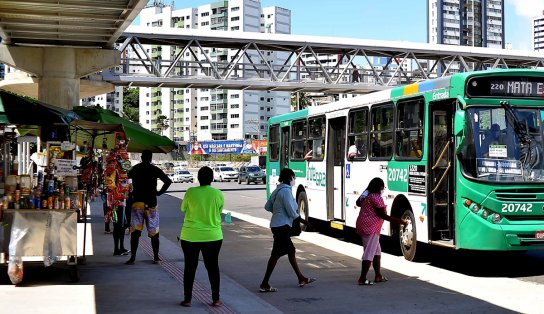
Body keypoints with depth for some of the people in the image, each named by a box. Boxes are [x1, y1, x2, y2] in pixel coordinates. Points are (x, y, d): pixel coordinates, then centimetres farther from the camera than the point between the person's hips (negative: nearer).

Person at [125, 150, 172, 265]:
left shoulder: (134, 169, 6)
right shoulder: (155, 170, -1)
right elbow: (168, 181, -9)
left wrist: (131, 193, 13)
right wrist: (159, 192, 1)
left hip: (137, 202, 1)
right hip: (151, 203, -1)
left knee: (135, 231, 3)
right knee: (154, 231, 8)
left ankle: (132, 257, -3)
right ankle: (156, 257, 11)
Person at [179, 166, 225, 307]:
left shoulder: (190, 192, -10)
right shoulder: (218, 194, -8)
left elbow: (183, 208, 4)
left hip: (190, 236, -1)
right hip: (213, 236, 1)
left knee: (190, 267, 10)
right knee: (212, 266, 12)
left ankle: (187, 299, 14)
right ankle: (216, 299, 16)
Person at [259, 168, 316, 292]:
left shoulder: (278, 190, 11)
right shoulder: (286, 191, -17)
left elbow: (267, 206, 14)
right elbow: (292, 212, -18)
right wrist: (304, 222, -8)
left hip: (277, 225, 10)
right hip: (282, 226, -10)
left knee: (291, 251, 17)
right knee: (276, 254, -7)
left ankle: (301, 278, 26)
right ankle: (264, 284, -5)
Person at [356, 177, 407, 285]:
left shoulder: (367, 196, 14)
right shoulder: (377, 197, -14)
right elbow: (382, 215, -15)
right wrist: (400, 222, -13)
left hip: (363, 226, 10)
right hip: (371, 228, -10)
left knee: (377, 251, 19)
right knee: (369, 253, -8)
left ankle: (378, 275, 23)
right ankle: (362, 279, -9)